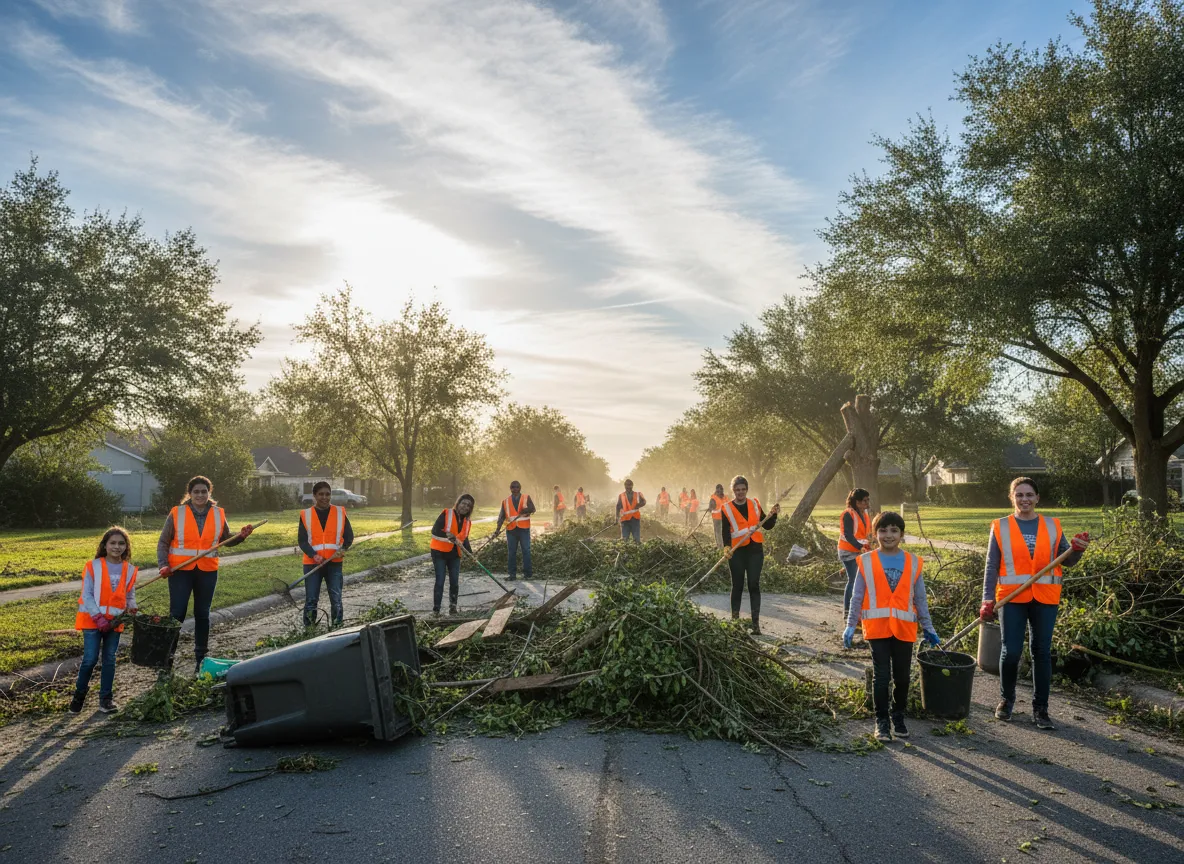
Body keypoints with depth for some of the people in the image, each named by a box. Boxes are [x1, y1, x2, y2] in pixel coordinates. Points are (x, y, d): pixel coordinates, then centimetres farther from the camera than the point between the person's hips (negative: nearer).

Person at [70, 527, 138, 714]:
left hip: (115, 621, 3)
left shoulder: (130, 570, 3)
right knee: (90, 659, -5)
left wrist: (132, 609, -11)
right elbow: (87, 595, -9)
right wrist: (98, 617, -17)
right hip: (93, 619, -3)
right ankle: (79, 694, 18)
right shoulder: (93, 566, -7)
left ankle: (105, 698, 16)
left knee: (109, 659, 7)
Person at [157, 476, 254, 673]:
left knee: (202, 614, 11)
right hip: (180, 570, -3)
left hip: (207, 571, 3)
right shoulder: (177, 513, -4)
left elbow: (226, 540, 12)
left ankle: (201, 659, 22)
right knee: (177, 614, -4)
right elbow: (163, 542, 0)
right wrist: (163, 565, -12)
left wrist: (241, 536, -7)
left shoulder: (218, 514, 4)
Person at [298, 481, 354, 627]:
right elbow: (302, 540, -2)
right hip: (312, 563, 0)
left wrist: (342, 549, -12)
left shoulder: (340, 512, 4)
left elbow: (349, 535, 7)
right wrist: (313, 555, -17)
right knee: (311, 600, 1)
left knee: (336, 600, 2)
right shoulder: (306, 515, 2)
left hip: (334, 563, 1)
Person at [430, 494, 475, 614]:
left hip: (455, 555, 5)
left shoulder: (467, 522, 8)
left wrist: (470, 553, -2)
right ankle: (436, 609, 3)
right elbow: (435, 531, -17)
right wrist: (447, 535, -32)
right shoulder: (446, 514, -11)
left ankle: (453, 606, 19)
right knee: (440, 581, -6)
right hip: (439, 553, -5)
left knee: (455, 582, 4)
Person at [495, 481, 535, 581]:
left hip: (524, 529, -2)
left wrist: (526, 510, -28)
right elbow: (502, 516, 6)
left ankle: (527, 573, 6)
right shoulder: (505, 502, 10)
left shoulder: (526, 498, 6)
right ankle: (512, 574, 11)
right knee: (511, 552, 4)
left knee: (526, 550, -2)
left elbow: (533, 509, -7)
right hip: (511, 530, 2)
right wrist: (498, 529, -5)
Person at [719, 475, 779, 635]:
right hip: (737, 551, -1)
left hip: (755, 550, 1)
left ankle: (756, 623, -4)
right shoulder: (727, 508, 0)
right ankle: (735, 618, 20)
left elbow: (767, 525, 10)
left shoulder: (754, 504, 8)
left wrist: (773, 514, -7)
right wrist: (727, 547, -24)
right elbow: (726, 532, -7)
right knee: (737, 585, 6)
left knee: (754, 585, -4)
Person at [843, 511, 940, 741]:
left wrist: (928, 628, 10)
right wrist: (850, 625, -3)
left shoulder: (913, 562, 3)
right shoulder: (867, 562, -2)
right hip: (877, 627, -2)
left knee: (902, 676, 11)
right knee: (881, 676, 1)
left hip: (904, 628, 2)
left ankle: (898, 716, 30)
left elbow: (920, 598, 9)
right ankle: (882, 721, 14)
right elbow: (857, 597, 1)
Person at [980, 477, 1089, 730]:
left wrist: (1076, 549, -14)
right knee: (1010, 652, -2)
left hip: (1045, 599, 2)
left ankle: (1040, 709, 18)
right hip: (1012, 598, -1)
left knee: (1042, 653, 6)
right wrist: (988, 600, -5)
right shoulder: (1000, 527, 2)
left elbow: (1066, 560, 7)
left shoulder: (1052, 526, 6)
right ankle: (1006, 700, 21)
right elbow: (992, 566, 1)